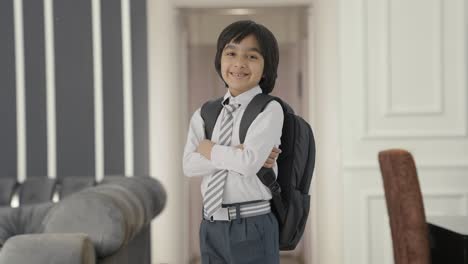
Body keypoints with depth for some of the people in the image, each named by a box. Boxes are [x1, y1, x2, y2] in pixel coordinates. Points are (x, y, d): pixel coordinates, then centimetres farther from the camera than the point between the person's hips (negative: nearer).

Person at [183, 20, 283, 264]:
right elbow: (189, 165, -5)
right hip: (211, 225, 5)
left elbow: (249, 163, -21)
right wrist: (236, 155, -16)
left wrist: (210, 149, -5)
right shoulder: (205, 114, 8)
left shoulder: (269, 110, -8)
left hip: (251, 226, -5)